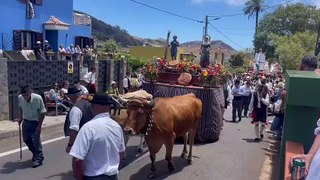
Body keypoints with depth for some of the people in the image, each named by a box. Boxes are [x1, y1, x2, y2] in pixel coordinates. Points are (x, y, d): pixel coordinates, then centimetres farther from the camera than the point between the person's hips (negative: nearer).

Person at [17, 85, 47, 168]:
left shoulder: (38, 98, -25)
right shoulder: (20, 98, -12)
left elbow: (43, 112, -16)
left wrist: (39, 125, -16)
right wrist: (20, 117, 4)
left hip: (35, 122, -5)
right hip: (26, 121, 5)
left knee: (36, 140, -6)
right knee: (26, 139, 10)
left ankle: (38, 158, 10)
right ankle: (35, 153, 34)